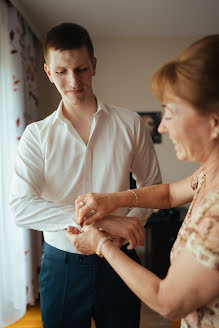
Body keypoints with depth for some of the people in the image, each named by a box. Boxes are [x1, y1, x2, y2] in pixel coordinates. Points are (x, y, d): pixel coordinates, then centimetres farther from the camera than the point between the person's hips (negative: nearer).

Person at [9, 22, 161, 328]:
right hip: (61, 265, 0)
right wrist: (100, 220, -25)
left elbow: (151, 184, 6)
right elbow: (21, 206, -16)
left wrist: (133, 221, -15)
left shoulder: (130, 124, -2)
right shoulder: (37, 135, -4)